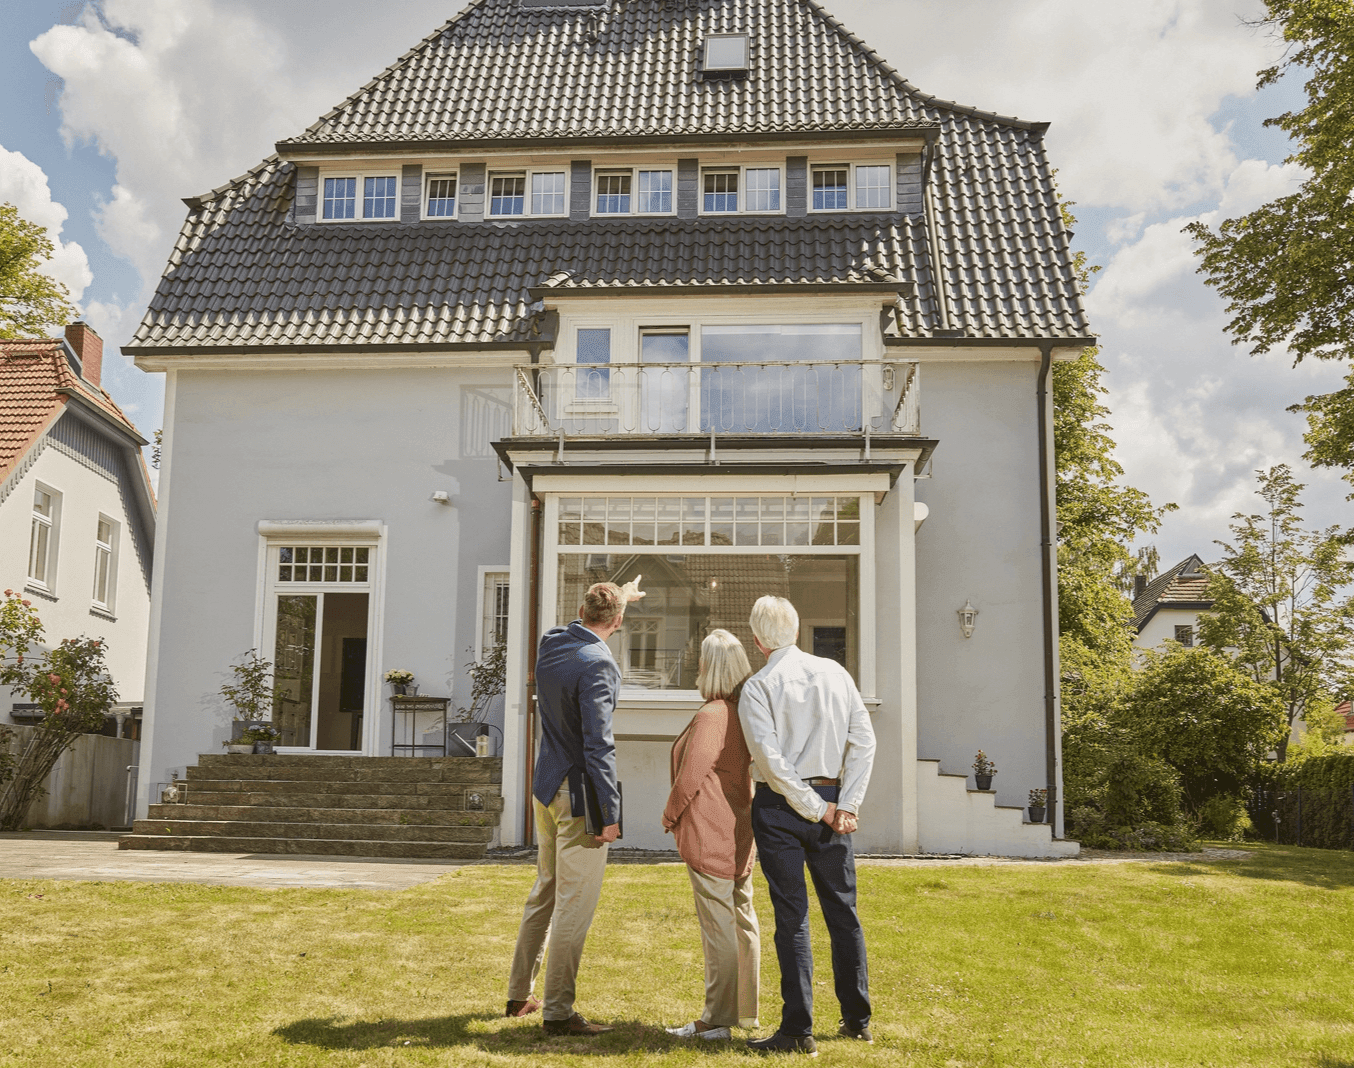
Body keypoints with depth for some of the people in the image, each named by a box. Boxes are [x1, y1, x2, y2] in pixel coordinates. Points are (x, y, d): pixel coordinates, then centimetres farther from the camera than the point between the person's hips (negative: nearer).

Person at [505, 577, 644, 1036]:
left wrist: (619, 595, 45)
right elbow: (598, 743, -22)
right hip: (578, 795, -9)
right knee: (574, 904, -2)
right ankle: (557, 1012, 2)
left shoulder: (551, 643, 6)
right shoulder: (597, 664, -18)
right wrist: (610, 811, -20)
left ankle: (519, 995, 29)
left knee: (544, 892, 20)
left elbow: (580, 625, 32)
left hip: (546, 790, 9)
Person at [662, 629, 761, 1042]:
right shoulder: (744, 712, 10)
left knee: (718, 925, -5)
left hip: (710, 831, -9)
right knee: (742, 920, 14)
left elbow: (692, 774, -18)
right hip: (740, 825, 9)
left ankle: (717, 1020, 1)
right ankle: (746, 1010, 24)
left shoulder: (710, 715, -18)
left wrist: (670, 813, -3)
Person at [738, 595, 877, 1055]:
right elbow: (864, 741, 0)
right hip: (832, 800, 4)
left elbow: (771, 761, -15)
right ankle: (857, 1020, 23)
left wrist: (817, 808, -8)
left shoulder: (758, 688, -7)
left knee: (792, 917, 0)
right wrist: (847, 805, -2)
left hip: (780, 807, -4)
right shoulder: (835, 673, 5)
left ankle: (798, 1030, 2)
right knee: (843, 910, 14)